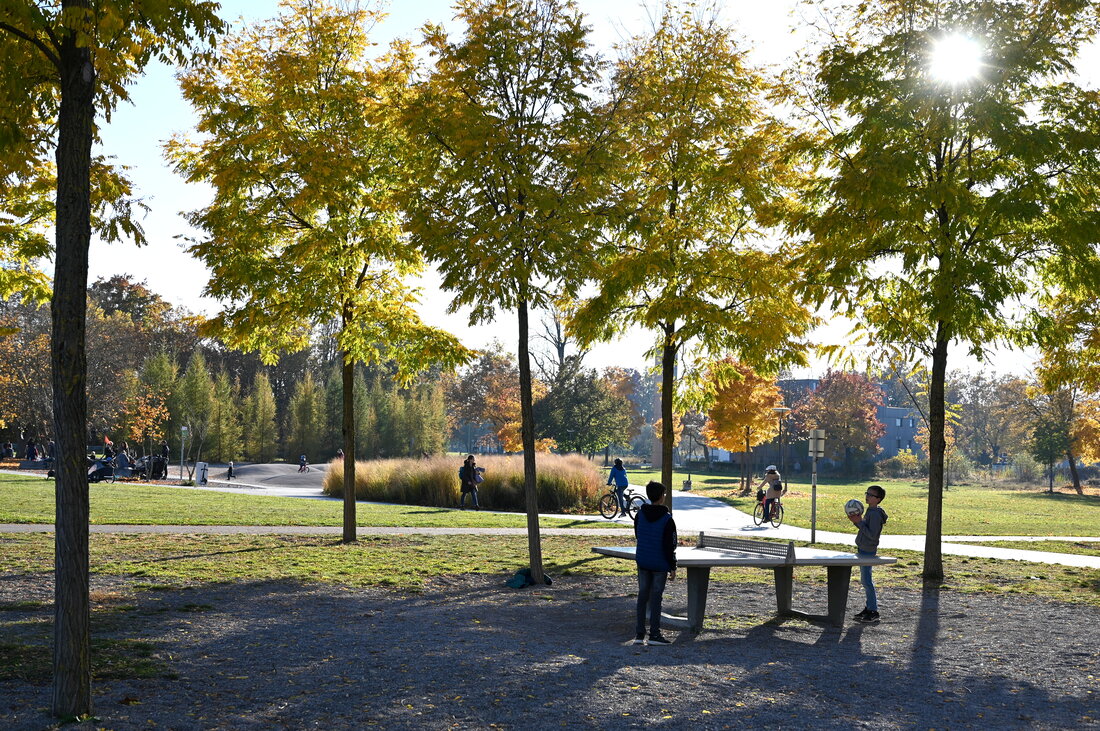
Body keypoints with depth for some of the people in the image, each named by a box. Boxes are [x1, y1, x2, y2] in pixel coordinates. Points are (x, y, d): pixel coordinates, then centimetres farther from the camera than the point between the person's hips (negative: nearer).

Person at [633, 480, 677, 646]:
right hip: (660, 564, -4)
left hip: (642, 562, 4)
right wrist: (672, 567, -5)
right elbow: (670, 545, -12)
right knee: (656, 597, 1)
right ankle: (654, 634, 3)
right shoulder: (667, 519, -14)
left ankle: (639, 633, 9)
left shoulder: (640, 515, 0)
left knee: (642, 596, 9)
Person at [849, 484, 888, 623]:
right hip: (863, 550, 10)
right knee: (865, 581, 15)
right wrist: (856, 521, 5)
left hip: (868, 551, -10)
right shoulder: (869, 511, 13)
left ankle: (873, 612, -4)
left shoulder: (875, 514, -18)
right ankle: (869, 608, 23)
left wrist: (859, 522, -22)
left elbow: (872, 534, -23)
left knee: (867, 581, -8)